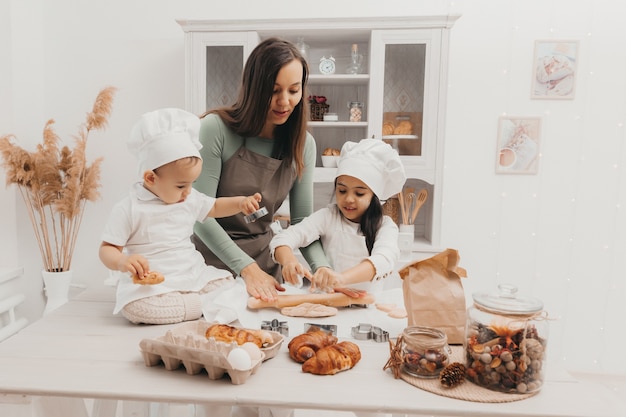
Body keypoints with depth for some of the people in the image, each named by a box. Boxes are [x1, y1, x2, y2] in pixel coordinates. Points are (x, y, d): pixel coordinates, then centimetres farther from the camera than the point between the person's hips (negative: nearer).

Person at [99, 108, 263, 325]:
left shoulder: (190, 199, 6)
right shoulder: (129, 209, -10)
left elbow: (214, 207, 24)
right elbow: (107, 249, -8)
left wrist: (241, 203, 4)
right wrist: (122, 262, -32)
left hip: (194, 276, 5)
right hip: (150, 286, -4)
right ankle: (209, 304, -24)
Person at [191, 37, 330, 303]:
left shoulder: (303, 144, -1)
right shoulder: (216, 128, -14)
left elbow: (301, 221, 1)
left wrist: (322, 267, -15)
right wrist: (247, 268, -22)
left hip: (264, 264, 3)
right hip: (211, 260, -3)